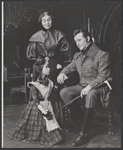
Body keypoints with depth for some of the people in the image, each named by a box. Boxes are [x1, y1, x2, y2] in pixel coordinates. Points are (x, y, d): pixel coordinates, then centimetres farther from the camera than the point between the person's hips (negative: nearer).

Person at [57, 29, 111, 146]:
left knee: (90, 96, -39)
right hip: (81, 86, 6)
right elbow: (69, 67, 22)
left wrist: (90, 87, -28)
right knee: (64, 92, -18)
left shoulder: (102, 55, -9)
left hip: (97, 87, -6)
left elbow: (102, 77, -15)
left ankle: (84, 133, -31)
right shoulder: (77, 56, 12)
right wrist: (62, 73, -3)